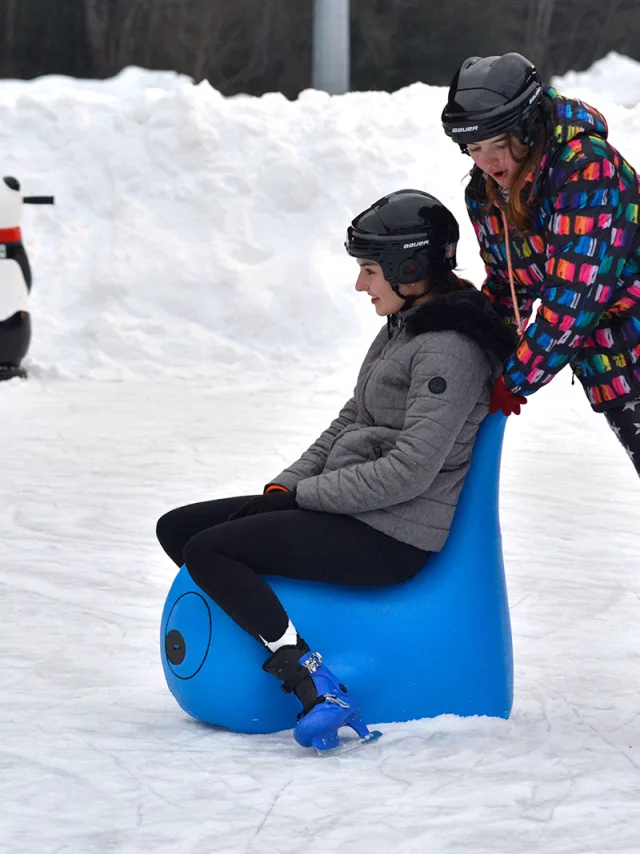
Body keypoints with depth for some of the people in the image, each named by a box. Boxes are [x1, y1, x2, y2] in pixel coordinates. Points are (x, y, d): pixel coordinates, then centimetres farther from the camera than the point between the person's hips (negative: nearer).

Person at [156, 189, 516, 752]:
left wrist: (305, 494, -14)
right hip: (345, 511, 10)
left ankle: (317, 688, -26)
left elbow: (408, 471, -23)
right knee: (176, 528, 5)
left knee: (206, 551, -22)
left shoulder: (449, 350, -17)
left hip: (391, 538, -10)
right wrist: (288, 482, 6)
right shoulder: (402, 328, 14)